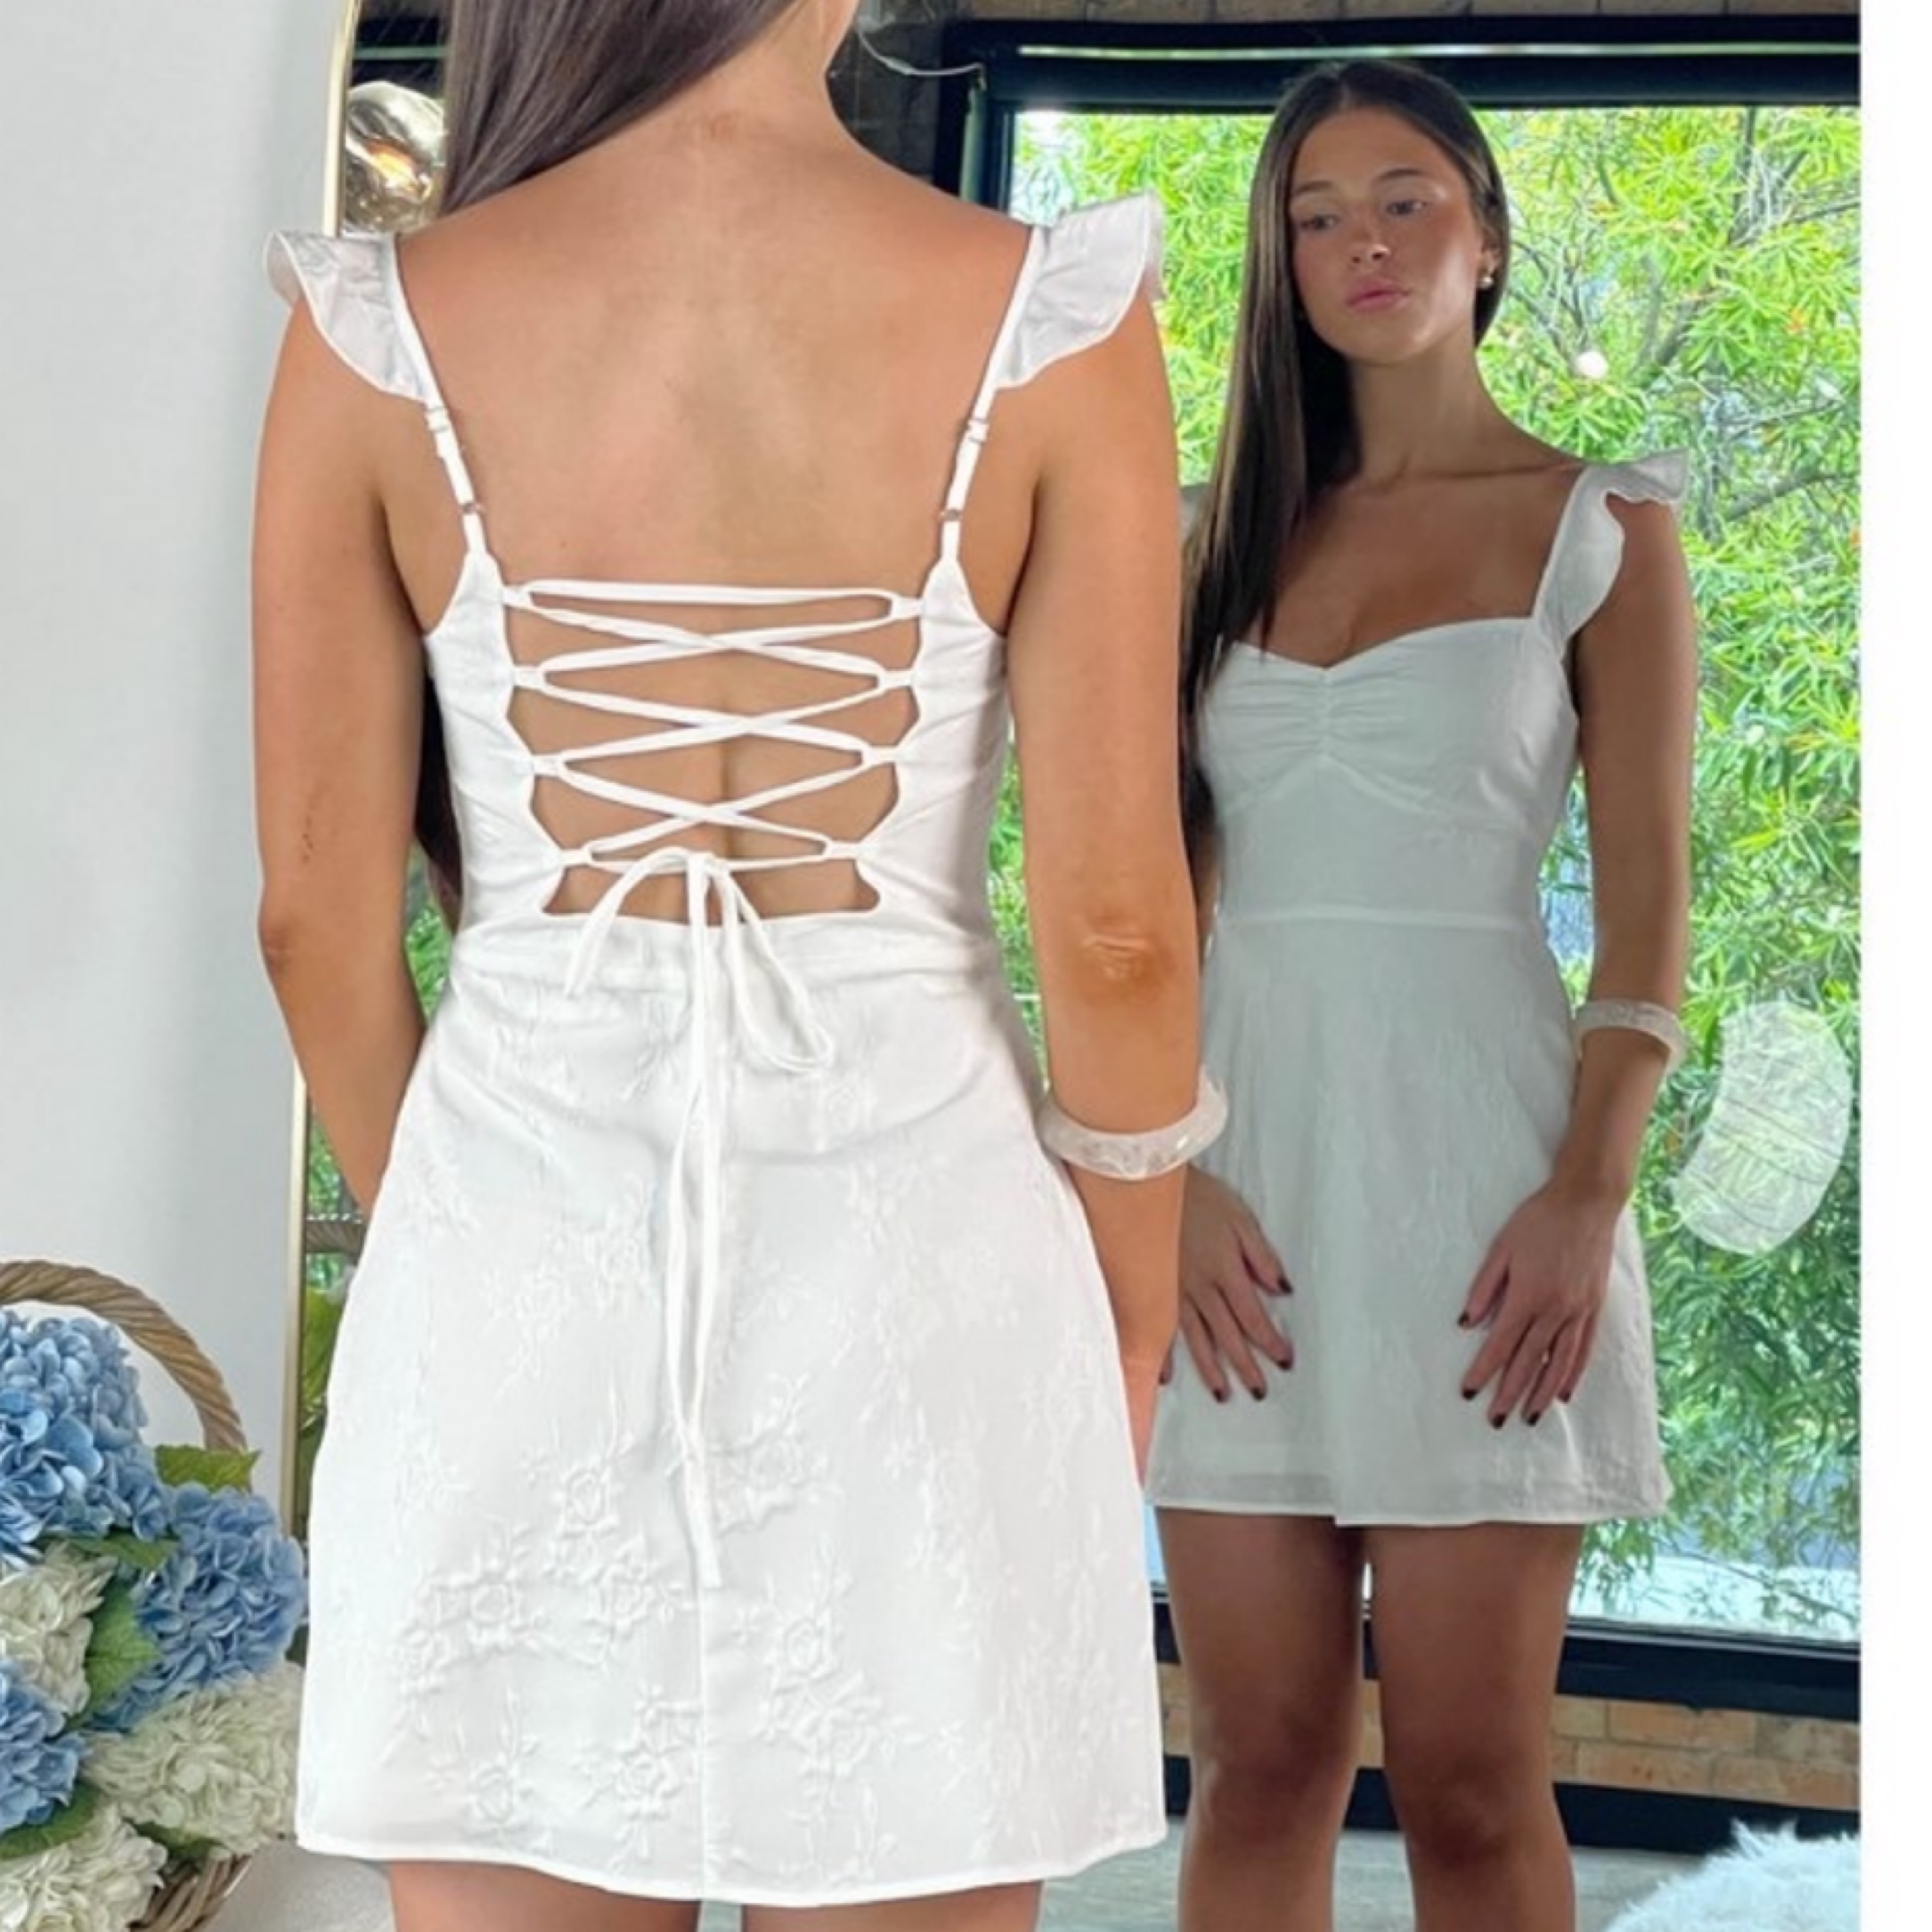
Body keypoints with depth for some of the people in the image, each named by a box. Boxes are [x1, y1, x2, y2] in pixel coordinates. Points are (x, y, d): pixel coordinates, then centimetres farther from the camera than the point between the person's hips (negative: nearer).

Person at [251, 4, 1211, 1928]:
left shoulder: (380, 325, -3)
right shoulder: (1050, 319, -7)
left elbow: (317, 915, 0)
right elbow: (1113, 928, -7)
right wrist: (1126, 1320, 9)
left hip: (517, 1218, 1)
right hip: (905, 1229, -1)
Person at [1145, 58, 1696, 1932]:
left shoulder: (1597, 529, 6)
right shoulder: (1226, 538, 15)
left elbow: (1647, 895, 0)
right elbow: (1156, 880, 10)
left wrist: (1590, 1192, -13)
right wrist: (1172, 1172, -5)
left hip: (1468, 1141, -3)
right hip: (1248, 1150, 3)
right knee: (1259, 1765, 4)